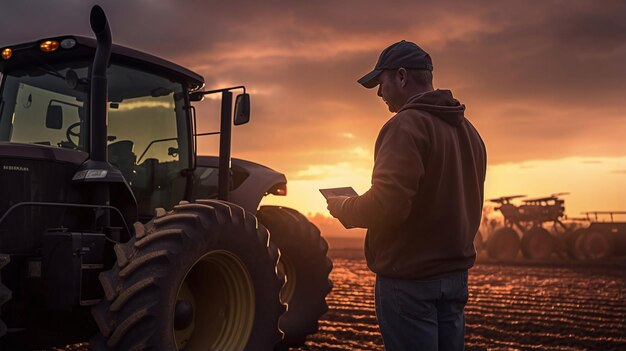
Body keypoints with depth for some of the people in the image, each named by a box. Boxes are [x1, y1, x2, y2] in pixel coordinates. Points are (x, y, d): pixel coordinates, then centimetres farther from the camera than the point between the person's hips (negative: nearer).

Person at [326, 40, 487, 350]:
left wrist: (343, 207, -6)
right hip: (455, 275, 9)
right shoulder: (468, 130, 13)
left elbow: (385, 205, -23)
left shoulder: (406, 124, -15)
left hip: (409, 280, -8)